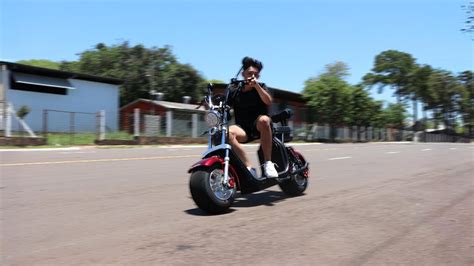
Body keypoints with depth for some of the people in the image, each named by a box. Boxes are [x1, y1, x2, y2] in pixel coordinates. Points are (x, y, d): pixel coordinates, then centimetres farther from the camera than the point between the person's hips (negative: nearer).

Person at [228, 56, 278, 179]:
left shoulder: (261, 87, 6)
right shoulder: (235, 92, 10)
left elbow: (269, 102, -13)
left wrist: (256, 85, -24)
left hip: (259, 127, -1)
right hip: (243, 128, 1)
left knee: (264, 119, -38)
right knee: (227, 132, -32)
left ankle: (268, 162, -29)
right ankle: (249, 168, -32)